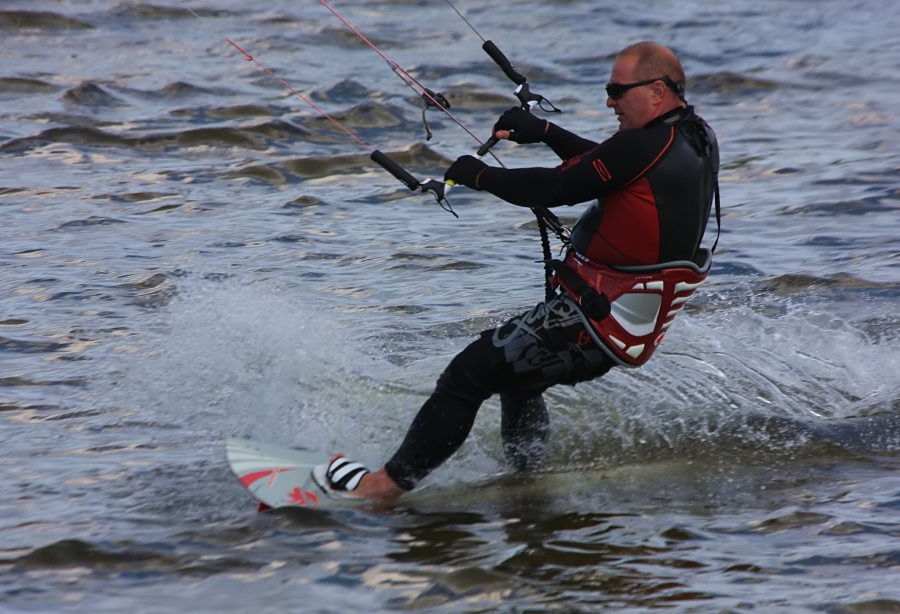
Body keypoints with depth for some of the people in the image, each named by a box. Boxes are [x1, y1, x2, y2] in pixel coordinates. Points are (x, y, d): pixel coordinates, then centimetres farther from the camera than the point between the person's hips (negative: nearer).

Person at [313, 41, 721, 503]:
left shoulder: (646, 144, -21)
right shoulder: (699, 141, 6)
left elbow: (556, 188, -18)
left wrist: (480, 176, -4)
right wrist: (543, 131, 16)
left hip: (599, 320, -10)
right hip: (636, 330, 10)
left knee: (470, 373, -3)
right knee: (515, 371, 29)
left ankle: (387, 484, 2)